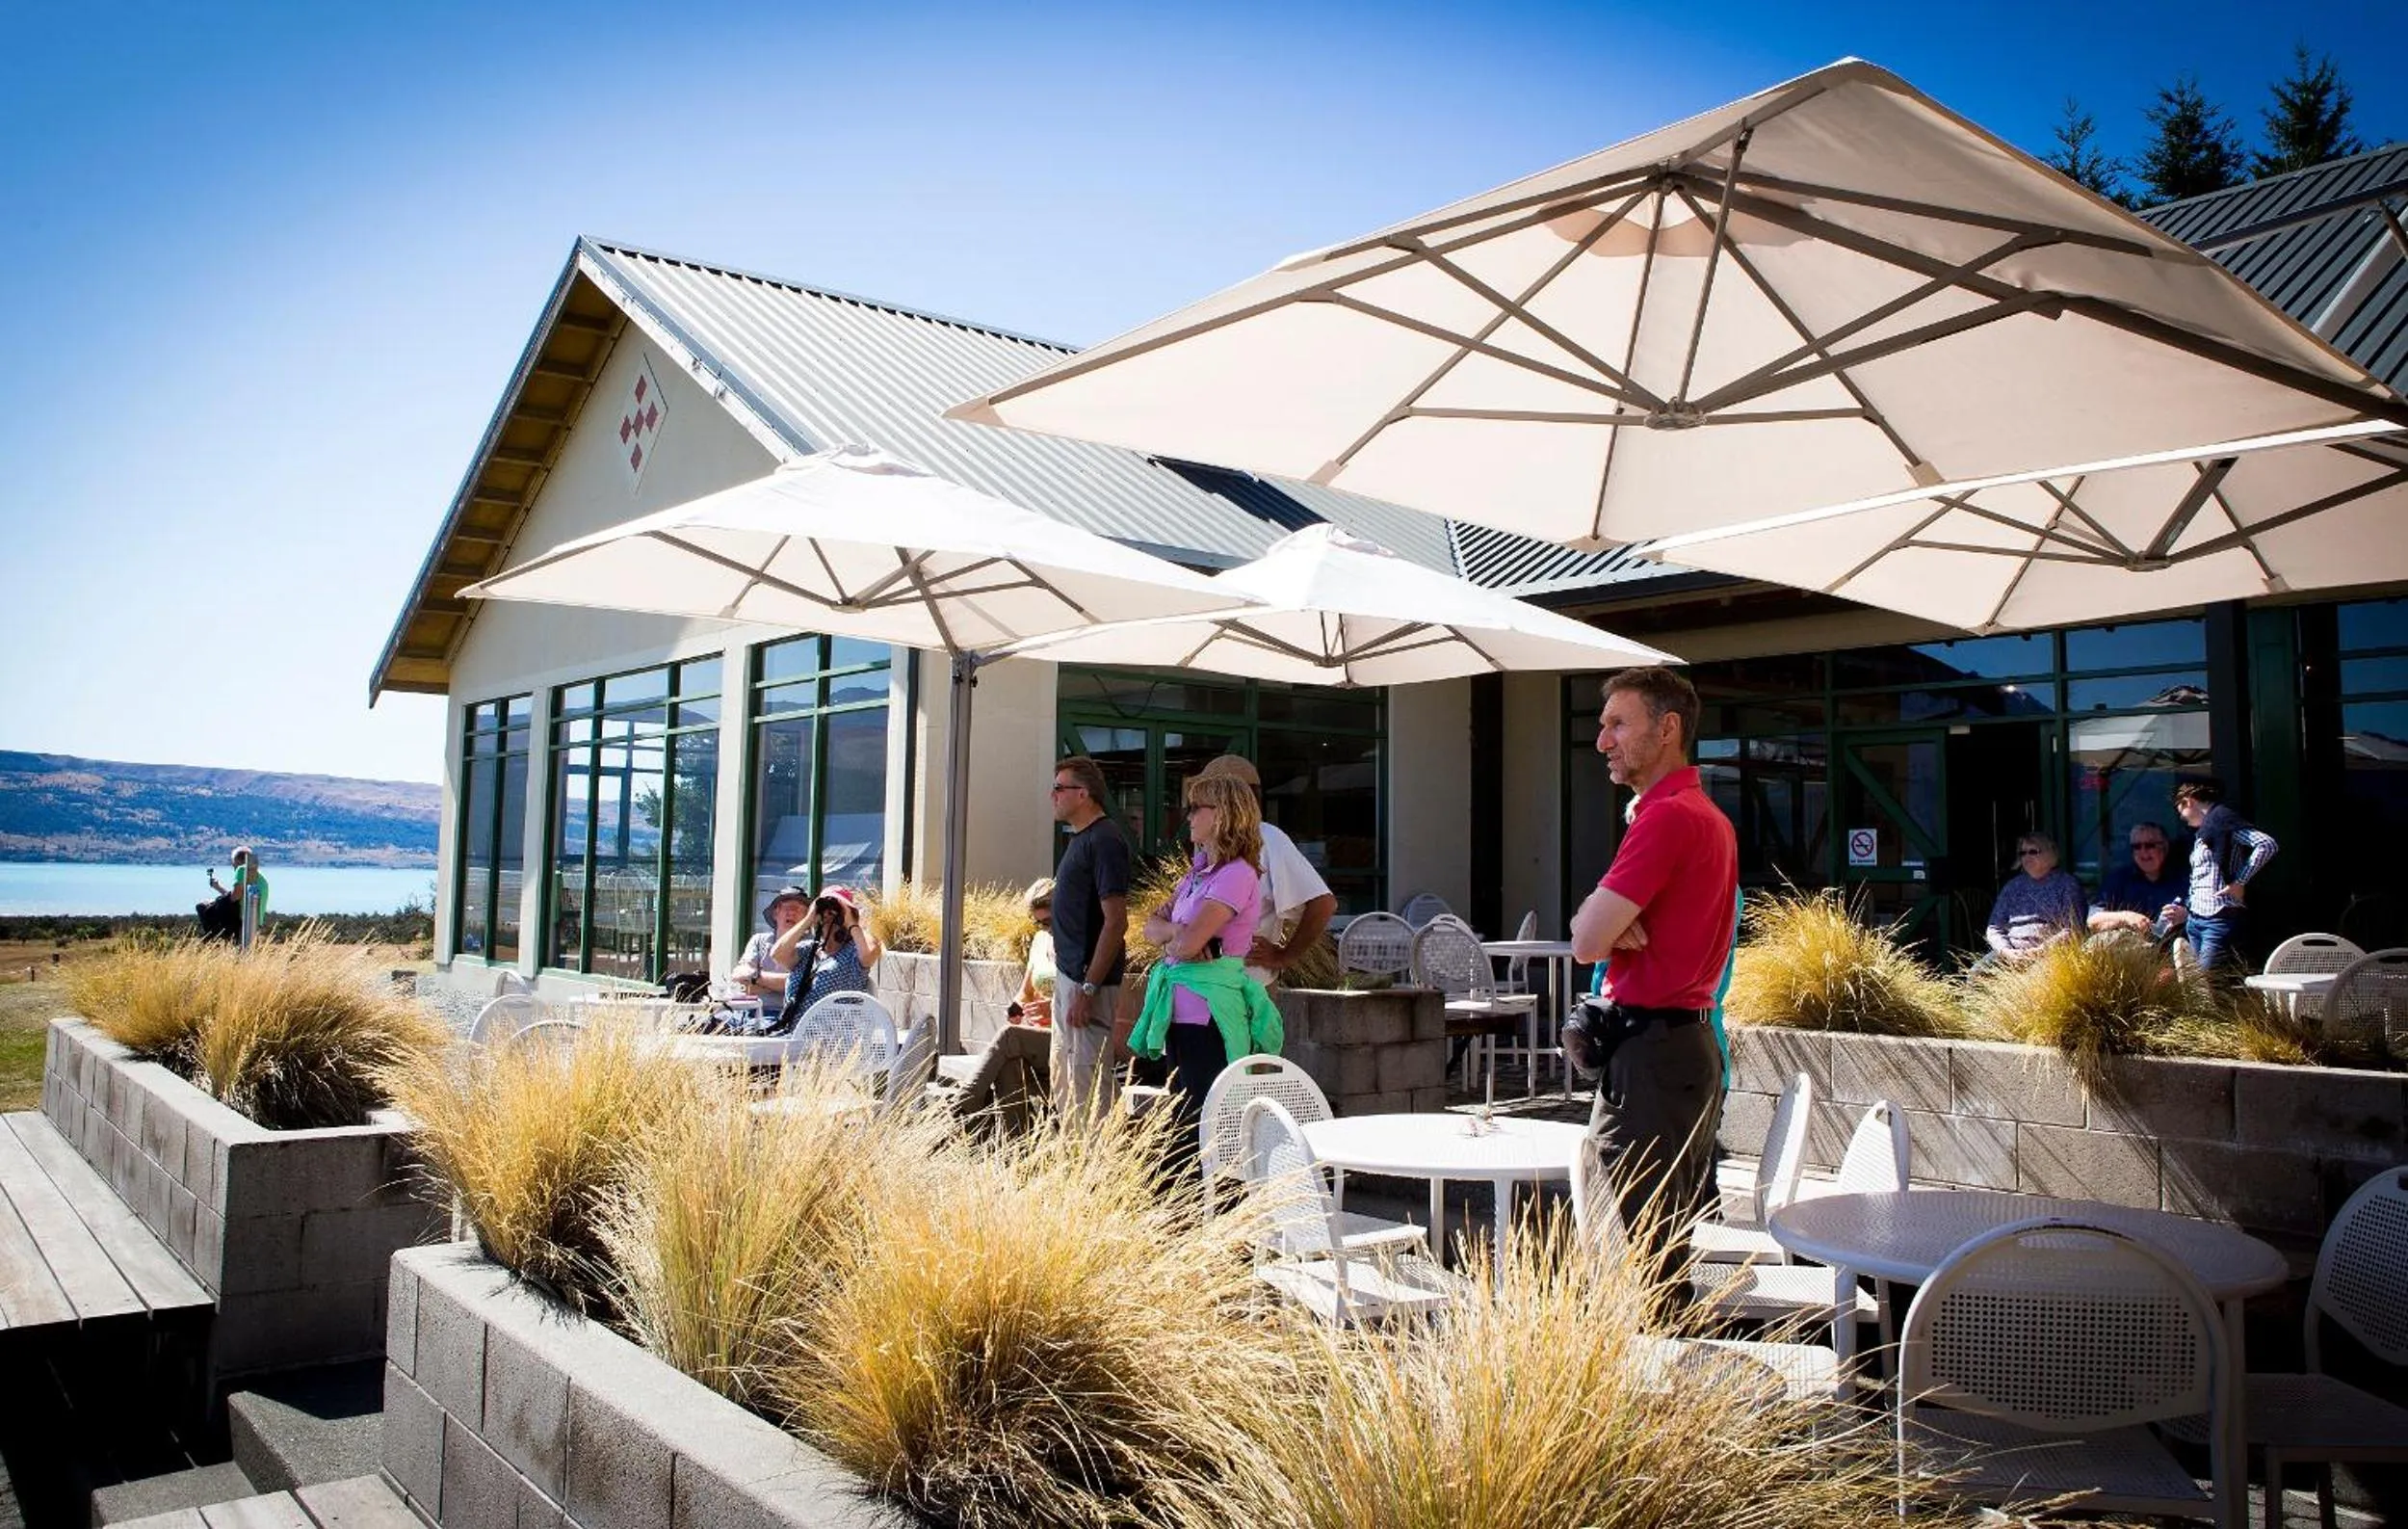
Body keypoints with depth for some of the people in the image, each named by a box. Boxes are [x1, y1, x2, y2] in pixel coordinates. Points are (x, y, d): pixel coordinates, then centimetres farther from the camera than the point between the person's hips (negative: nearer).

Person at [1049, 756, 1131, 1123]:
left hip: (1089, 977, -11)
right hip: (1068, 973, 11)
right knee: (1063, 1077, 19)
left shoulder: (1104, 841, -18)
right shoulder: (1081, 837, 12)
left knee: (1090, 1081, -5)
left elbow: (1116, 922, -22)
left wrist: (1088, 988, -24)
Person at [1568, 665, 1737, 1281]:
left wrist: (1601, 923, 2)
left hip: (1650, 1050, -10)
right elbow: (1591, 929, 16)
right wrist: (1615, 923, -6)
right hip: (1691, 1040, 10)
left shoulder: (1667, 816, -16)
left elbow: (1587, 942, -19)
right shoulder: (1708, 815, 17)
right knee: (1669, 1244, 16)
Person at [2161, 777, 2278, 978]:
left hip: (2220, 918, -9)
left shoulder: (2221, 817, -7)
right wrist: (2185, 911, 23)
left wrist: (2240, 882, -17)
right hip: (2195, 921, 9)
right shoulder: (2202, 831, 21)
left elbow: (2267, 845, -20)